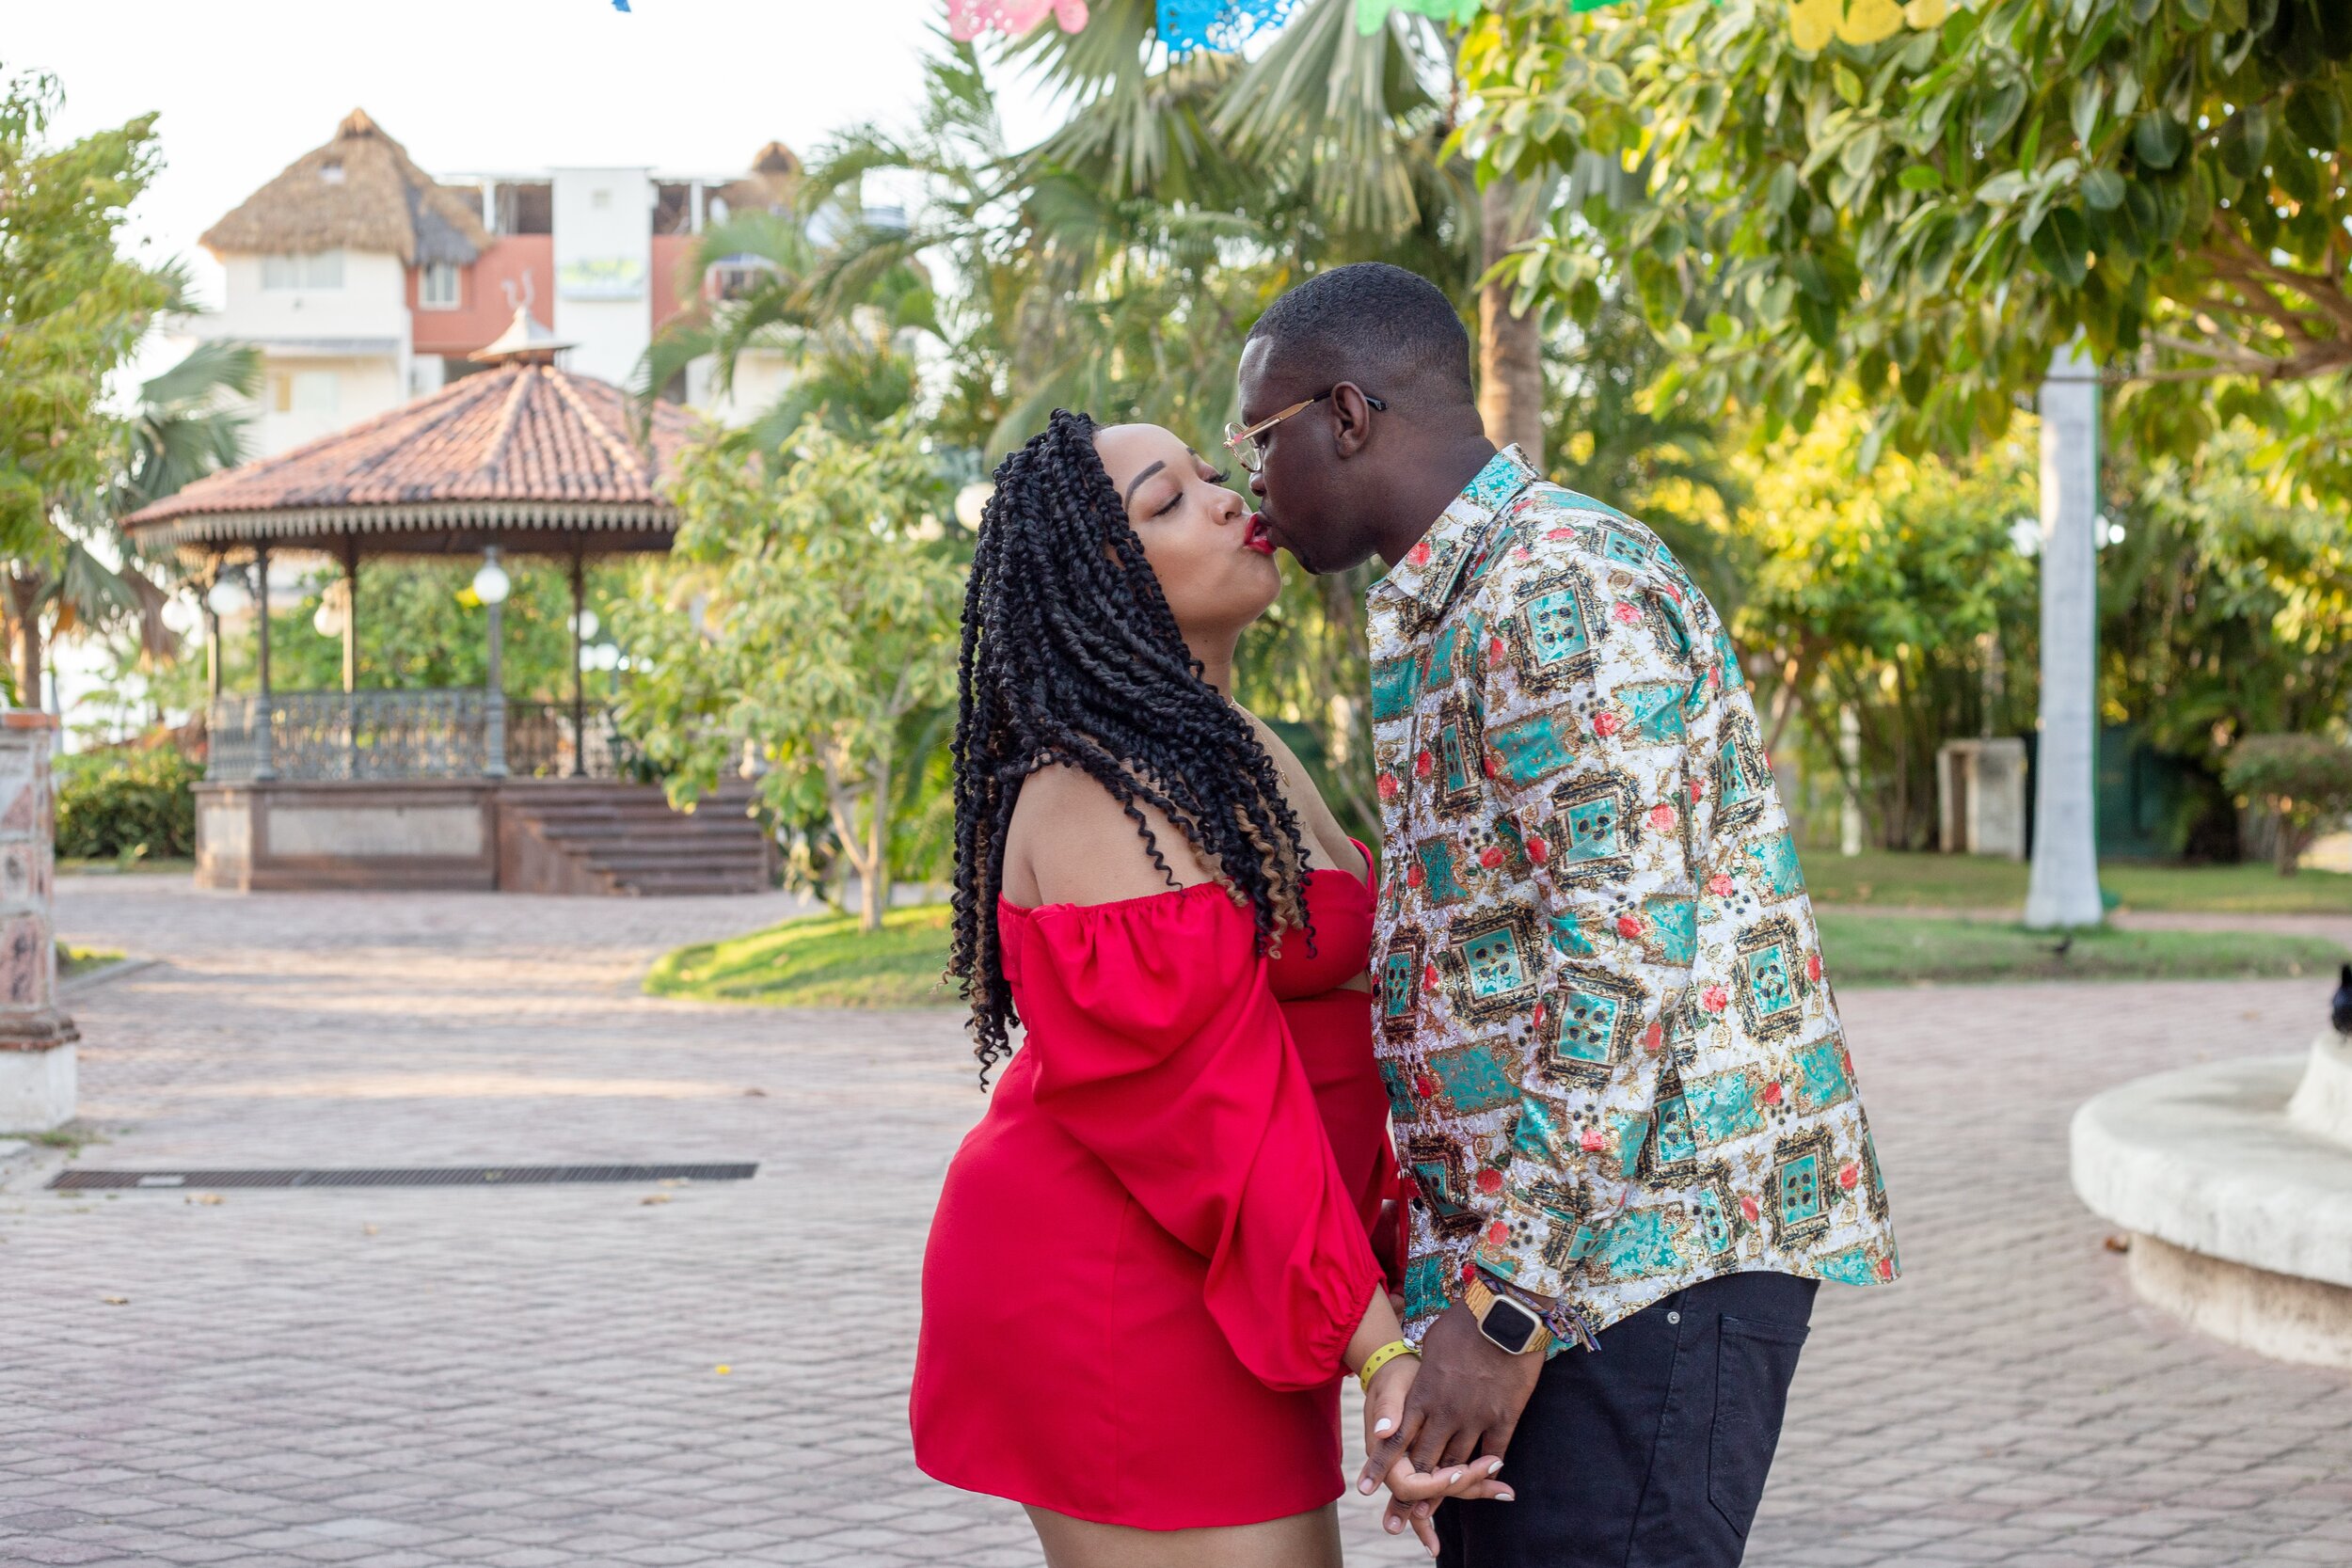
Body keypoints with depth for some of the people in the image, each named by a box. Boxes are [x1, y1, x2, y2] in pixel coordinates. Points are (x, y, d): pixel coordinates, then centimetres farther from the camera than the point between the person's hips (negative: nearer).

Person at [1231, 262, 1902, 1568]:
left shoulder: (1560, 590, -14)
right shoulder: (1449, 611, 19)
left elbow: (1630, 962, -22)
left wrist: (1507, 1304, -24)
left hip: (1648, 1250, -10)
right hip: (1552, 1244, 10)